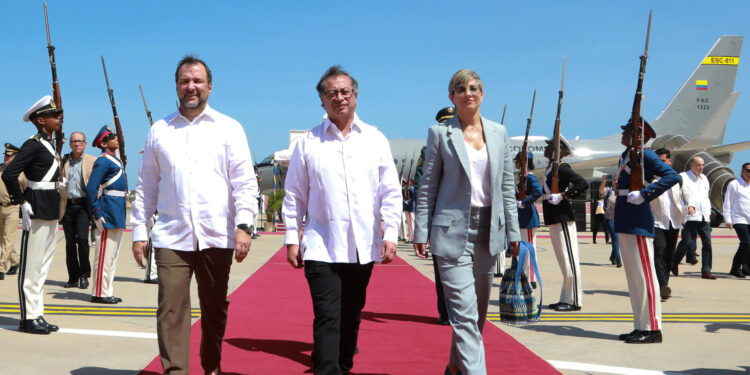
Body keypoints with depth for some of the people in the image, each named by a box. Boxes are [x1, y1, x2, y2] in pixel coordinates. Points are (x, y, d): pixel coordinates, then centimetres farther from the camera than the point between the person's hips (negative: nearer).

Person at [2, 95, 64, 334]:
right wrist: (23, 203, -20)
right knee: (31, 264, -3)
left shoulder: (48, 145, 14)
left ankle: (37, 315, 20)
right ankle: (28, 318, 3)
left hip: (51, 210, 10)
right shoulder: (33, 145, -13)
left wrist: (56, 183, 16)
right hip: (37, 208, -10)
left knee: (43, 263, 13)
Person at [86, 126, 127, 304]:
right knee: (105, 254, -5)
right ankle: (99, 293, 0)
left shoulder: (115, 159, 17)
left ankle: (107, 291, 20)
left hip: (117, 213, 10)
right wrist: (96, 214, -20)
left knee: (113, 254, 13)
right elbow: (91, 188, -19)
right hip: (109, 212, -10)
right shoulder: (103, 161, -12)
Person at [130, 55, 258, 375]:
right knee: (171, 309, -7)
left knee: (215, 309, 12)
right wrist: (139, 231, 8)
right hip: (171, 237, 1)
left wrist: (244, 225, -12)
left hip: (216, 237, 0)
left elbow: (245, 182, -1)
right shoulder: (159, 130, 11)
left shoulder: (229, 129, 5)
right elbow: (146, 186, 13)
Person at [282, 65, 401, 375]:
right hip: (322, 248, -2)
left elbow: (391, 192, 7)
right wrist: (292, 238, 2)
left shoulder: (375, 139, 7)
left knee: (351, 317, 13)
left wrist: (390, 234, -1)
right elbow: (294, 195, 6)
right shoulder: (308, 143, 3)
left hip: (363, 247, 2)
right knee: (327, 318, -9)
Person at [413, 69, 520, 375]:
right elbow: (427, 186, 0)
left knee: (478, 310, 13)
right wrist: (421, 233, -4)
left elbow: (507, 186, 11)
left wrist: (513, 232, 8)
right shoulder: (440, 133, 0)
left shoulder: (499, 132, 10)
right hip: (453, 232, -4)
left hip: (488, 231, 4)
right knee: (464, 312, -9)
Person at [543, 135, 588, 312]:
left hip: (563, 218, -10)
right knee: (563, 260, 14)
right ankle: (566, 299, 21)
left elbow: (583, 184, -22)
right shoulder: (551, 167, 15)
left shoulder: (562, 168, -13)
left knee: (569, 259, -6)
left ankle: (575, 301, -2)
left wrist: (561, 196, -23)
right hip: (554, 219, 10)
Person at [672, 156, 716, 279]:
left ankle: (706, 271, 2)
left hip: (704, 217, 6)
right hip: (690, 215, -6)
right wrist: (689, 205, -28)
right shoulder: (683, 177, 0)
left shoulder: (704, 178, 22)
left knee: (707, 242, -2)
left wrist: (708, 212, 18)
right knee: (687, 242, -8)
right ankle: (674, 263, 16)